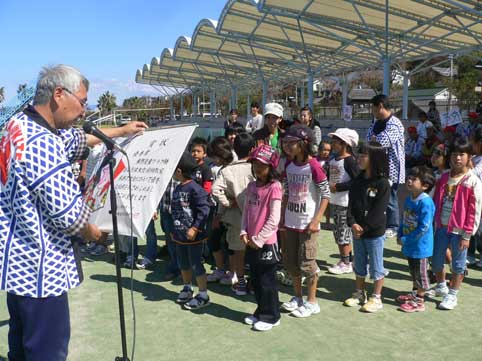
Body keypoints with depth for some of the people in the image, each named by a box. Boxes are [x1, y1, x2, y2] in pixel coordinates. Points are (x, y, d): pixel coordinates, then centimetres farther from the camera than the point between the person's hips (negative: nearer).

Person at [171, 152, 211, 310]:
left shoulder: (195, 189, -19)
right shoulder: (177, 189, 8)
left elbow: (204, 210, -22)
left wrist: (195, 229, -23)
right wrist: (174, 230, 19)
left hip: (193, 236, -8)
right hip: (179, 235, 8)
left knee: (196, 264, 0)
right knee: (183, 263, 19)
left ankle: (203, 295, 11)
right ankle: (187, 289, 36)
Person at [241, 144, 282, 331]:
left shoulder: (274, 187, -15)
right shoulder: (252, 186, 8)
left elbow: (273, 220, -18)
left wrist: (258, 239, -14)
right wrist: (244, 232, 0)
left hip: (266, 243, -7)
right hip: (251, 243, 7)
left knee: (267, 281, 5)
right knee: (255, 280, 17)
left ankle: (271, 316, 20)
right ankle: (261, 311, 33)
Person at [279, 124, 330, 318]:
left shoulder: (313, 166, -15)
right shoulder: (288, 165, 4)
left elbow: (326, 195, -13)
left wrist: (316, 220, -17)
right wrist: (282, 219, 10)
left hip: (307, 223, -7)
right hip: (290, 222, 7)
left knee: (307, 263, 2)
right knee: (290, 261, 14)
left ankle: (312, 302, 18)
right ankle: (297, 297, 31)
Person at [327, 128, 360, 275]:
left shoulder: (350, 160, -15)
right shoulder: (333, 159, 11)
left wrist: (338, 187, -19)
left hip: (345, 203, -9)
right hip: (334, 201, 9)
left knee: (343, 232, -2)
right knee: (338, 233, 15)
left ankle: (346, 264, 9)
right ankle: (346, 259, 27)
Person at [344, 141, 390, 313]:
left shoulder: (382, 183, -14)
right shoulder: (357, 181, 5)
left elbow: (378, 210, -17)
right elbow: (351, 204, 1)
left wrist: (364, 228, -17)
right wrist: (353, 224, -14)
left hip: (375, 232, -6)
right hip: (357, 231, 6)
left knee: (376, 266, 6)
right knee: (359, 264, 18)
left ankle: (376, 298, 19)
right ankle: (359, 294, 32)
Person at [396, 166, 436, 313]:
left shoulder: (425, 202, -24)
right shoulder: (409, 199, 3)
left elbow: (424, 227, -24)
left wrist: (406, 240, -19)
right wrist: (400, 236, 3)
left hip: (420, 245, -8)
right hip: (409, 244, 8)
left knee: (420, 273, 7)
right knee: (413, 270, 23)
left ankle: (419, 302, 20)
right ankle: (414, 294, 41)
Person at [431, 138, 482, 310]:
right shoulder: (444, 178, 5)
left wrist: (467, 235, -11)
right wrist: (435, 223, 9)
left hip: (459, 230, -5)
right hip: (442, 226, 5)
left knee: (458, 264, 8)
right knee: (436, 260, 14)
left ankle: (452, 295, 23)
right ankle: (441, 286, 38)